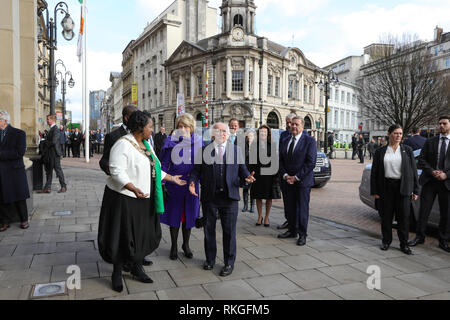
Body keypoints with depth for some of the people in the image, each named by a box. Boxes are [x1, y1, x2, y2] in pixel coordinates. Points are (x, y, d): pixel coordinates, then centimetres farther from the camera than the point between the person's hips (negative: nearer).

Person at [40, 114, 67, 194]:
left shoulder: (55, 129, -15)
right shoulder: (51, 129, 16)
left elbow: (53, 142, -22)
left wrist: (46, 144, -7)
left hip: (54, 153, -10)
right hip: (50, 154, 10)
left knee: (58, 169, -1)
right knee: (48, 170, 10)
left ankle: (64, 187, 10)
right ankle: (47, 188, 14)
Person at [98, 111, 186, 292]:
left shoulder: (146, 144, 11)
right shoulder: (123, 145, -17)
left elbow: (154, 169, 19)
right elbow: (116, 171, -25)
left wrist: (172, 178, 19)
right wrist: (134, 189, -37)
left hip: (144, 198, 8)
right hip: (124, 198, -8)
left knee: (143, 234, 15)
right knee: (123, 236, 4)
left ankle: (136, 267, 33)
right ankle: (117, 272, 24)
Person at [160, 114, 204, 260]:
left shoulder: (198, 141, 2)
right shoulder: (172, 142, -3)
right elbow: (164, 163, -1)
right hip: (174, 183, -2)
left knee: (189, 215, 12)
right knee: (174, 214, 7)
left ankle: (186, 245, 29)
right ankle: (174, 246, 24)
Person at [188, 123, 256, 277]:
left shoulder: (236, 149, 8)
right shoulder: (204, 149, 5)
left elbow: (242, 168, 7)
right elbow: (197, 170, 3)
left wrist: (247, 176, -13)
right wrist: (192, 182, -15)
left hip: (229, 196, 0)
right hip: (209, 196, 1)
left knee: (229, 231, 5)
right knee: (209, 229, 14)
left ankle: (229, 263, 21)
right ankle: (210, 259, 33)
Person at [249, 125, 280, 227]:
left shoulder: (272, 145, 2)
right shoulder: (254, 145, 5)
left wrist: (276, 175, -6)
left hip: (269, 173, -1)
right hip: (257, 173, 1)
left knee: (269, 197, 6)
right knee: (258, 197, 8)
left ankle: (267, 217, 19)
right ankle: (260, 217, 22)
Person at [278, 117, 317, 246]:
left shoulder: (309, 141, -5)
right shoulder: (284, 142, 13)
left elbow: (311, 162, -12)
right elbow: (281, 161, 11)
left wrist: (296, 177, -14)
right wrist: (285, 175, -6)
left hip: (303, 181, -5)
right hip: (288, 181, 5)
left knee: (303, 208, 1)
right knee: (290, 207, 10)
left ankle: (302, 234, 12)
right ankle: (292, 231, 23)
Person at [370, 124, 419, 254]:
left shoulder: (407, 150, 7)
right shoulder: (380, 152, 5)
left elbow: (414, 171, 6)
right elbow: (374, 172, 5)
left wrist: (415, 190, 0)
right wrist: (374, 191, 0)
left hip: (403, 188, 0)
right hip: (386, 187, 0)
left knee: (404, 217, 2)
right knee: (386, 216, 6)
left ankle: (404, 244, 15)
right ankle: (386, 241, 21)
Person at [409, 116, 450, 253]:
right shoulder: (430, 142, 7)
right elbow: (421, 160, 3)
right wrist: (432, 172, -11)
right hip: (429, 181, 1)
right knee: (424, 210, 4)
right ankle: (419, 236, 17)